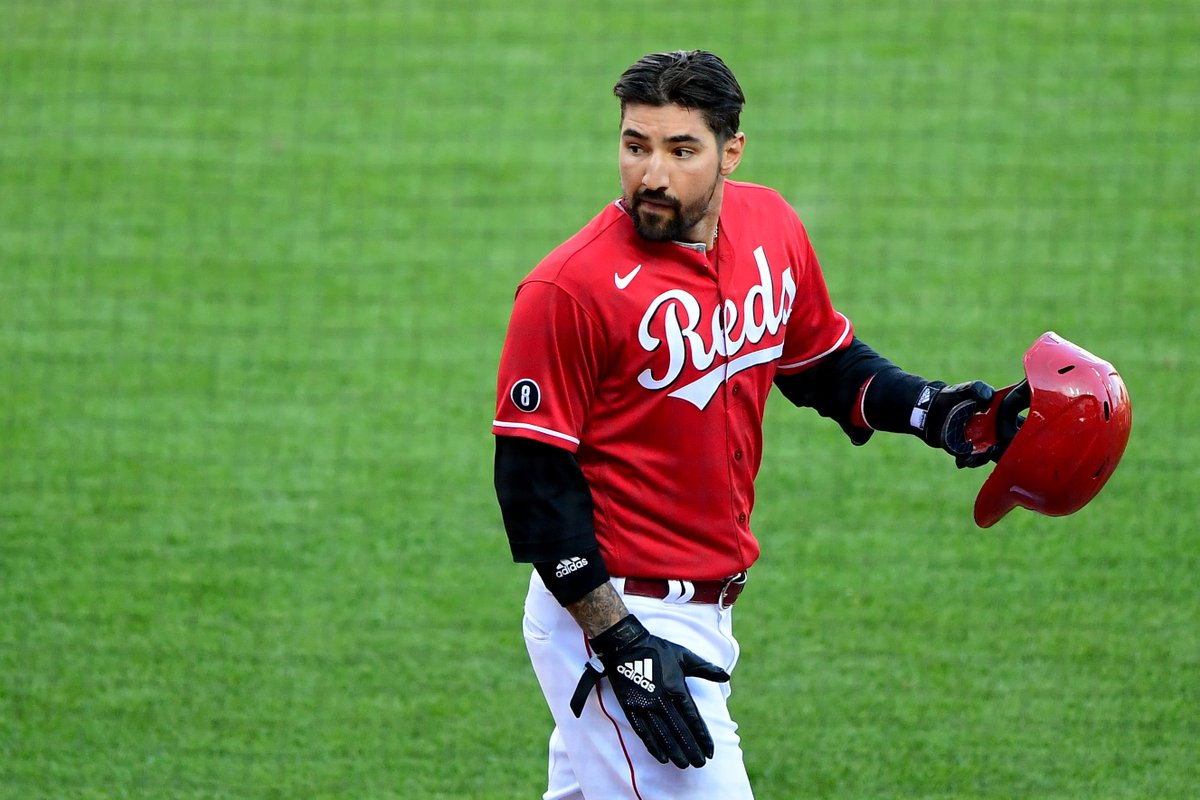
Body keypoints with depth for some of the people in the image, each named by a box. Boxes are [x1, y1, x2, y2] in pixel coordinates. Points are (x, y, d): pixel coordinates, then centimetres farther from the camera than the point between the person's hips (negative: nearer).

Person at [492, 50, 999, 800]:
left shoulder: (770, 228, 2)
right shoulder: (571, 287, -19)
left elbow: (824, 363, 18)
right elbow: (532, 478, -17)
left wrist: (926, 410, -2)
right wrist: (622, 644, -20)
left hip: (706, 613, 7)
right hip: (606, 611, -7)